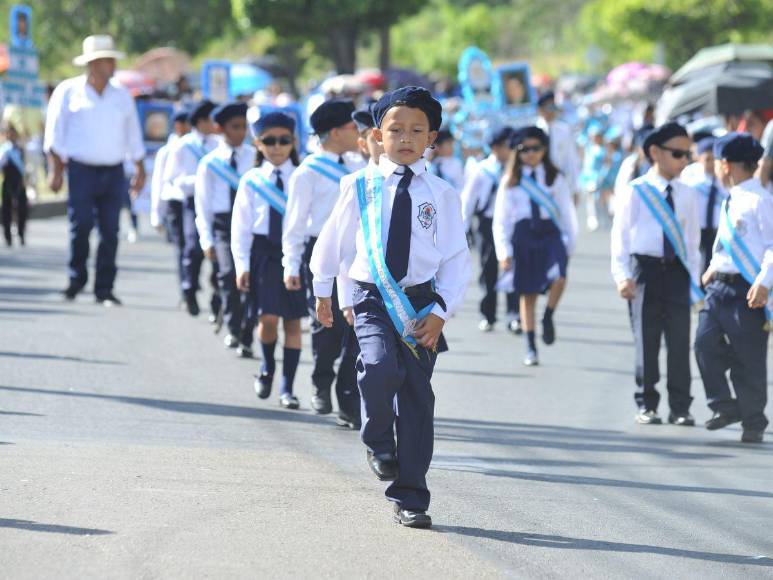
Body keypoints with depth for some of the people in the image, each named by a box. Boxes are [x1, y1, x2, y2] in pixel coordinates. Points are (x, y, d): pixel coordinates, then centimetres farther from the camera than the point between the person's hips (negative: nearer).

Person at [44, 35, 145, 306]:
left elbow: (133, 136, 19)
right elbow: (55, 135, 2)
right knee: (81, 225, -12)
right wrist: (56, 170, -5)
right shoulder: (68, 92, 2)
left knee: (110, 230, -2)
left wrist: (140, 169, 15)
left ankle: (104, 289, 4)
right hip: (81, 169, -3)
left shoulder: (121, 95, 13)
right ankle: (76, 278, 7)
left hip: (113, 172, 3)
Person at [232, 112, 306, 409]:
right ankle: (267, 368, 20)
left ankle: (287, 387, 9)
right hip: (263, 251, 0)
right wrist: (242, 264, -2)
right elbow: (240, 226, 4)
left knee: (293, 320, 3)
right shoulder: (251, 181, 3)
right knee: (268, 318, -9)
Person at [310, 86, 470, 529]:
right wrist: (323, 289, 25)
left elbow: (457, 259, 3)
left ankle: (410, 497, 10)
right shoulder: (361, 187, 1)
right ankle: (379, 444, 1)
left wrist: (440, 311, -7)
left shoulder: (441, 194, 2)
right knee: (380, 368, -28)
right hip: (373, 298, -1)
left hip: (421, 302, 1)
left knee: (417, 398, 2)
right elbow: (335, 239, 15)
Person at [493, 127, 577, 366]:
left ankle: (548, 318, 3)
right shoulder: (510, 182, 6)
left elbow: (567, 213, 9)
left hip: (550, 233, -1)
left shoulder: (555, 178, 6)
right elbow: (501, 219, 5)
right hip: (523, 236, 1)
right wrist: (504, 252, -1)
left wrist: (569, 244, 7)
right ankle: (530, 348, 15)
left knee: (558, 278, -26)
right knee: (527, 293, 6)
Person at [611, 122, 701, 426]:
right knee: (646, 341, 5)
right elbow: (620, 236, -4)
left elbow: (693, 241, 11)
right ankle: (646, 405, 14)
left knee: (680, 341, 0)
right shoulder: (635, 192, -3)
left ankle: (680, 408, 7)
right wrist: (622, 276, -12)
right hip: (645, 269, -2)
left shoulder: (687, 195, 7)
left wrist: (694, 280, 6)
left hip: (677, 272, 2)